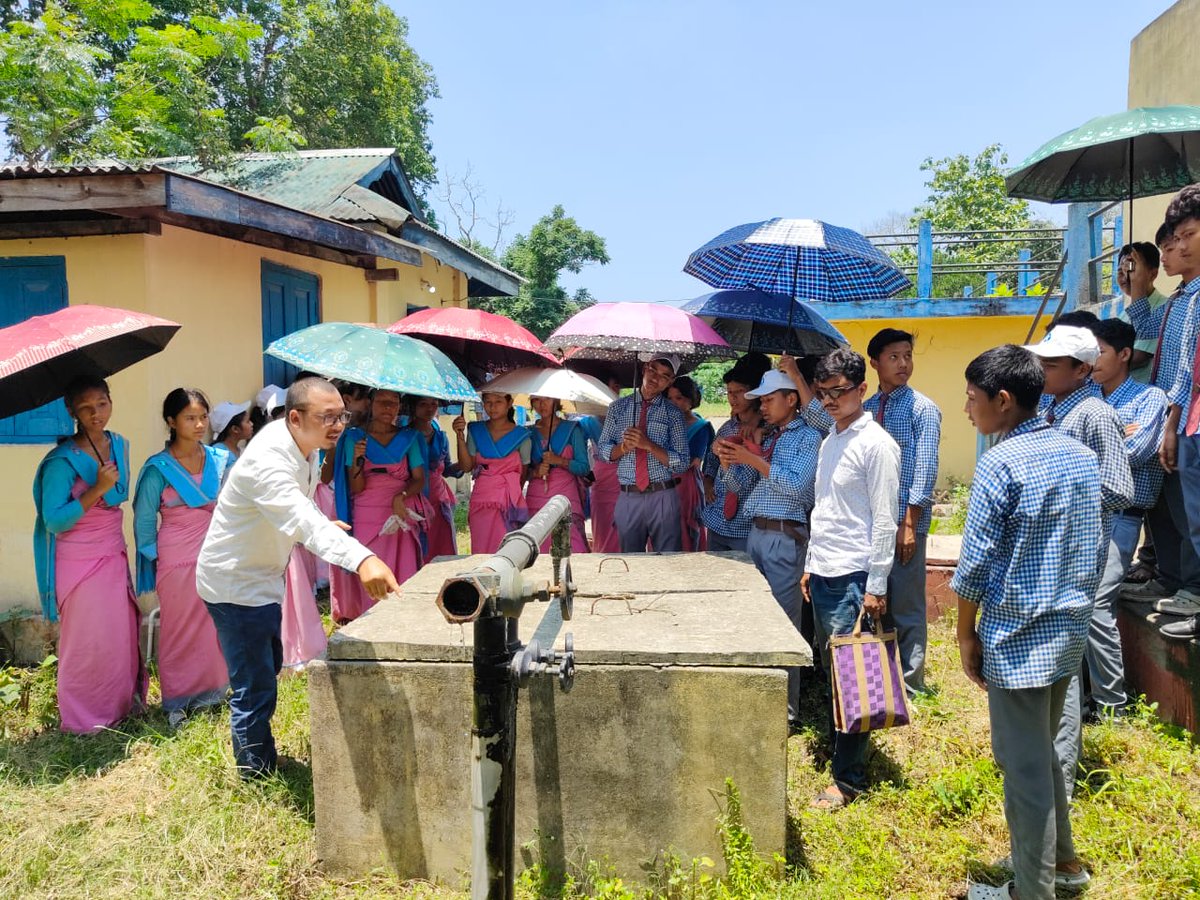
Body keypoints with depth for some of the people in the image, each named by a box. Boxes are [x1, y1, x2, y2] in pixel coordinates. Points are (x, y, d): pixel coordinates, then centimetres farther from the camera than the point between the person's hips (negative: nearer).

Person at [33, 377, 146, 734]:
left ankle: (121, 702, 28)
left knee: (122, 632, 11)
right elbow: (54, 520, -20)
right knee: (85, 638, 4)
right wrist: (97, 489, -23)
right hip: (78, 561, -6)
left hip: (114, 555, 6)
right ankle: (82, 717, 20)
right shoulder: (62, 460, -16)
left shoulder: (119, 445, 3)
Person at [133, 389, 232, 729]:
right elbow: (144, 521, 0)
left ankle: (212, 694, 22)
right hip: (178, 561, -3)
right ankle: (177, 703, 17)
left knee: (218, 629, 8)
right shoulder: (158, 468, -7)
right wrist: (156, 556, 0)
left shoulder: (222, 460, 3)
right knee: (180, 633, 5)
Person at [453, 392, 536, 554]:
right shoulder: (475, 431, 7)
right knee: (481, 550, 2)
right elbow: (467, 466, 1)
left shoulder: (521, 436, 0)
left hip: (509, 503, -2)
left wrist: (512, 493, 6)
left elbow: (524, 472, 8)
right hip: (481, 500, 2)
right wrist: (460, 437, -8)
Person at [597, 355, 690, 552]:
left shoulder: (673, 414, 1)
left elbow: (681, 464, -4)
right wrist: (624, 447, -12)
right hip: (628, 498, 2)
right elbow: (603, 451, 9)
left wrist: (648, 445, -16)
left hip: (663, 497, -1)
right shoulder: (618, 408, 7)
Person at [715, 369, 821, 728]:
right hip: (756, 533, 8)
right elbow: (744, 486, 17)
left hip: (784, 537, -7)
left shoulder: (808, 436, -3)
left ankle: (788, 709, 2)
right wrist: (728, 463, 0)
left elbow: (797, 485, -16)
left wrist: (753, 460, -16)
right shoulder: (766, 438, 18)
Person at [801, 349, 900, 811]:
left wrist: (877, 585, -15)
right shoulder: (829, 443, 14)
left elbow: (884, 519, -14)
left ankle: (849, 778, 7)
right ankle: (834, 748, 30)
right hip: (823, 575, 8)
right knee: (830, 671, 16)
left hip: (853, 577, -8)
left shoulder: (876, 444, -11)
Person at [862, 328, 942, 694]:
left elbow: (925, 471, -10)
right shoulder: (866, 409, 11)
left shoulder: (922, 409, -5)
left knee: (906, 607, 2)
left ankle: (909, 684, 15)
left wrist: (909, 524, -16)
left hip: (905, 522, -5)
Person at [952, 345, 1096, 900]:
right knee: (1042, 752, 24)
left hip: (1017, 636, -8)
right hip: (1069, 630, 8)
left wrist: (966, 634, -5)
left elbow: (976, 562, -16)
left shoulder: (1001, 463, -17)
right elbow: (1089, 549, 12)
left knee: (1025, 767, 5)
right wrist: (1073, 608, 20)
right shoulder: (1081, 457, 6)